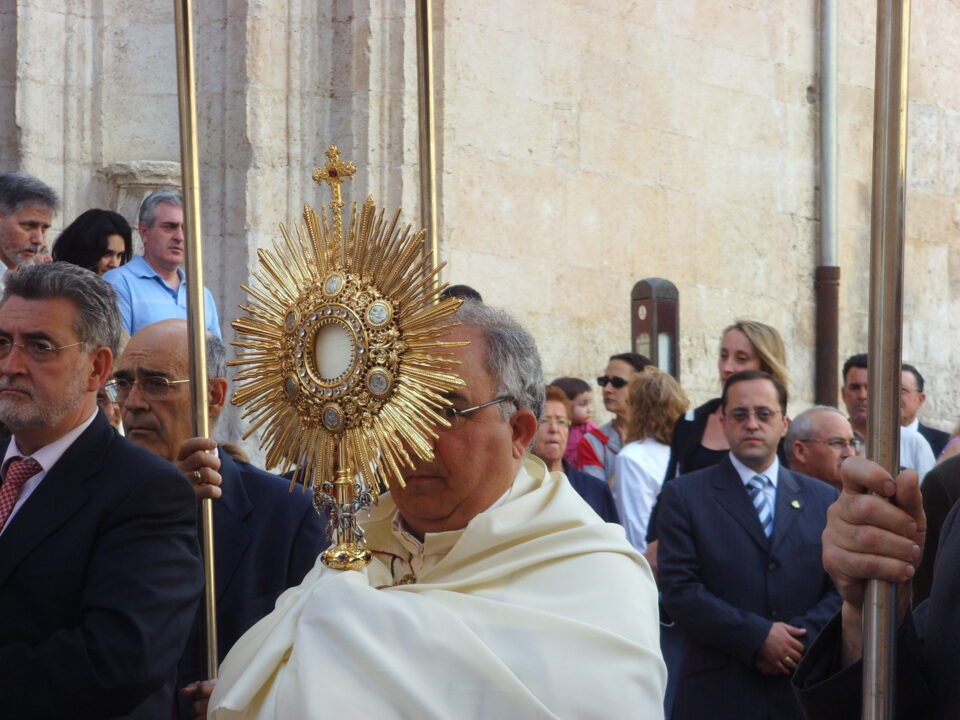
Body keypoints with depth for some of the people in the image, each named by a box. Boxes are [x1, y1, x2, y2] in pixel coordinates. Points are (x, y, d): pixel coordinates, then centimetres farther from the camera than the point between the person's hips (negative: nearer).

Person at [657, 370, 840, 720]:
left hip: (802, 691, 3)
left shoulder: (822, 499, 10)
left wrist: (799, 639, -12)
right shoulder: (684, 495, 1)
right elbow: (679, 590, -8)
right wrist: (758, 636, -15)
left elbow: (842, 590, 5)